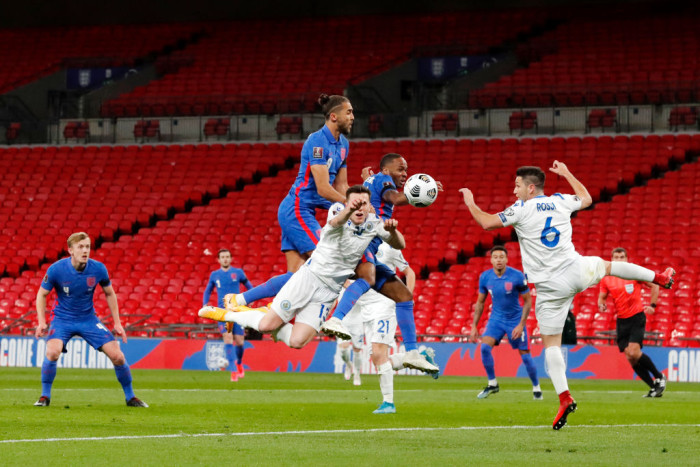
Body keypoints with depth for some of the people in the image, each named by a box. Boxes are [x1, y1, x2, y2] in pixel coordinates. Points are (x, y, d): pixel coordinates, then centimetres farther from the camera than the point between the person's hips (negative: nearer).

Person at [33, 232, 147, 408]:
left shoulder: (98, 269, -13)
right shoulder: (56, 269, -18)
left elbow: (110, 294, 5)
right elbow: (42, 294, -3)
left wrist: (117, 323, 2)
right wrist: (41, 322, -15)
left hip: (89, 319, 2)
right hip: (63, 319, -2)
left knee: (118, 356, -7)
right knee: (52, 352, -30)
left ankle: (130, 397, 15)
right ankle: (45, 396, -10)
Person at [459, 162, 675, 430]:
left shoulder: (522, 209, -9)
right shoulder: (561, 202, 6)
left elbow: (486, 222, -8)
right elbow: (586, 198, 27)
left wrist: (470, 203, 10)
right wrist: (566, 173, 39)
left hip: (550, 286, -4)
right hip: (577, 271, 4)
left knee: (551, 343, 2)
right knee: (607, 265, 36)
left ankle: (565, 398, -10)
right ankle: (659, 278, 48)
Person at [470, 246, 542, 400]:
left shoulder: (517, 276, -17)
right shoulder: (485, 277, -6)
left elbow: (528, 301, -9)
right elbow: (480, 302, 6)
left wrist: (521, 325, -16)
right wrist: (474, 326, 3)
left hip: (515, 319, -3)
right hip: (496, 318, 3)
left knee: (525, 355, -3)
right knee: (485, 347, -17)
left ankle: (536, 387, 17)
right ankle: (492, 384, -1)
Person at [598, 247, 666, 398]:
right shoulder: (606, 279, 5)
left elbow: (654, 286, 2)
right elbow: (602, 296, 15)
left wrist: (652, 305, -7)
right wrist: (601, 305, -8)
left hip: (637, 317, -5)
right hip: (622, 321, 5)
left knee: (633, 353, -20)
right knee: (630, 357, -3)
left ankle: (659, 377, -1)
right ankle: (653, 387, 7)